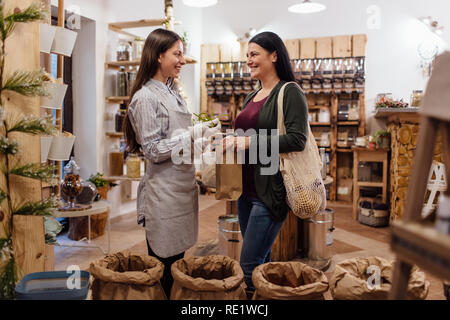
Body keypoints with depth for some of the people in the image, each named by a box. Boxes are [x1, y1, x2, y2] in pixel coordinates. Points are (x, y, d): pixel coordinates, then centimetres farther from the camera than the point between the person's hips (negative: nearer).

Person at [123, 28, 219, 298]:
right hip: (164, 192, -8)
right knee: (164, 267, 5)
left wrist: (198, 142, 7)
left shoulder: (173, 92, 13)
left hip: (183, 185, 8)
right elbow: (152, 150, -17)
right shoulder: (145, 97, -13)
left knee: (177, 259, 18)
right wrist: (191, 135, -19)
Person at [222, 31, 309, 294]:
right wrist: (231, 141, 6)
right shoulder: (253, 97, 17)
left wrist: (249, 142, -20)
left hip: (272, 189, -8)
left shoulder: (290, 92, -7)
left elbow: (297, 140, -19)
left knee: (249, 263, -6)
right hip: (248, 189, 8)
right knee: (262, 261, 17)